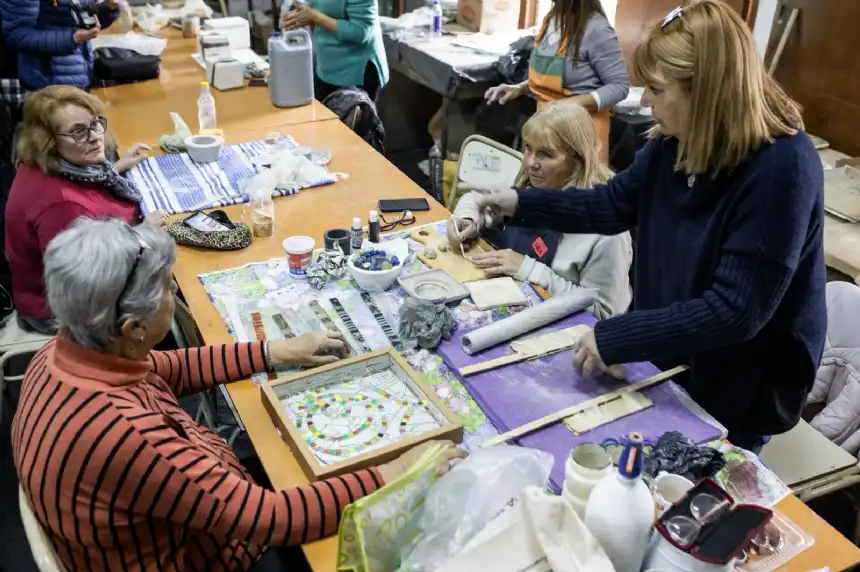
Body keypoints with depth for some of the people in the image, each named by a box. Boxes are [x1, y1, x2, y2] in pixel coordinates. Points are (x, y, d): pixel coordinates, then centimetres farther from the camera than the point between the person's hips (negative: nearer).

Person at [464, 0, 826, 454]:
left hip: (738, 390, -6)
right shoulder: (678, 140, -7)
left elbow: (735, 312, -30)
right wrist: (521, 204, 4)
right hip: (664, 355, 6)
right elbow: (615, 204, 7)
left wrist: (614, 338, -29)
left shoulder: (782, 169, -28)